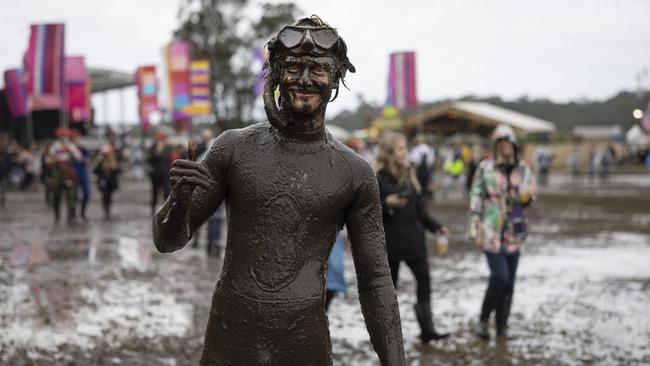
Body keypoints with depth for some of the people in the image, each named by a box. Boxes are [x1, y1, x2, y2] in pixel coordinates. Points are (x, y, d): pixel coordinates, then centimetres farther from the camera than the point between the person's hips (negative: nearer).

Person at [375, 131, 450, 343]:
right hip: (390, 240, -5)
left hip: (413, 238, 5)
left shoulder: (409, 175, 11)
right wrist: (386, 204, -26)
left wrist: (436, 227, 9)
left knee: (424, 279, -3)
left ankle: (427, 329, 2)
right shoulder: (377, 178, -8)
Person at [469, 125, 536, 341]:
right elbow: (476, 198, -2)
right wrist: (474, 227, -6)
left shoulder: (522, 169, 6)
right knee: (500, 277, -15)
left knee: (509, 282, 7)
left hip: (513, 232, 4)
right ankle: (483, 320, 4)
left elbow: (527, 198, 14)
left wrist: (528, 196, -10)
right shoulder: (485, 168, -4)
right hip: (491, 231, -4)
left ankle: (502, 327, 17)